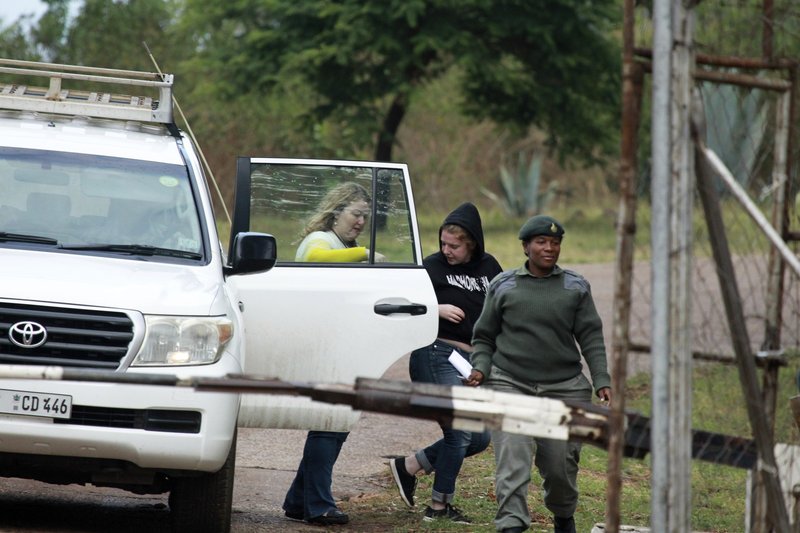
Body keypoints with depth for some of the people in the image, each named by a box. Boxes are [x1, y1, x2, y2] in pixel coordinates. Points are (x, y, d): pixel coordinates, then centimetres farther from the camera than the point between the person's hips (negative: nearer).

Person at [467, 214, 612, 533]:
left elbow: (591, 338, 5)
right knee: (512, 459, -16)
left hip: (563, 387, 1)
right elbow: (484, 337, 12)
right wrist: (480, 368, -6)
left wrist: (602, 381, -6)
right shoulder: (503, 286, 8)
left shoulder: (575, 287, 9)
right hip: (510, 384, -1)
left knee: (560, 463, 4)